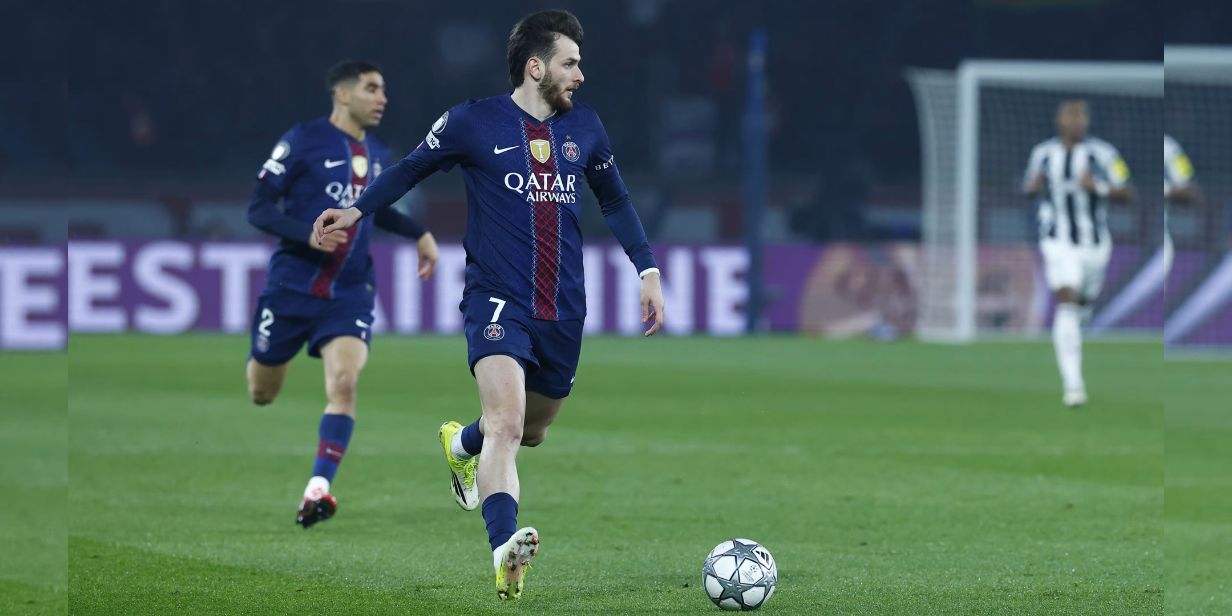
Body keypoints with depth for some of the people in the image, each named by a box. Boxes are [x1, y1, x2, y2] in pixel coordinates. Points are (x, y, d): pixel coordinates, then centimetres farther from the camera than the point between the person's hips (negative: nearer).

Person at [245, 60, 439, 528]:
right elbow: (258, 208, -11)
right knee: (260, 394, 9)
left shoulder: (378, 155, 10)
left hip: (349, 293, 3)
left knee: (344, 382, -21)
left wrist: (419, 234, 14)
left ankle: (318, 488, -22)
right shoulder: (303, 140, -9)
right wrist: (308, 235, -27)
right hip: (292, 287, -3)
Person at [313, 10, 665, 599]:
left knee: (532, 431, 18)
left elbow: (615, 200, 22)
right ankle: (505, 548, -37)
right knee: (507, 420, -26)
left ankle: (462, 444, 52)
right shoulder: (474, 122, -4)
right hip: (497, 300, -5)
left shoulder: (584, 126, 9)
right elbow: (413, 167, 12)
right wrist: (359, 209, 1)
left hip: (563, 309, 5)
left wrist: (647, 269, 15)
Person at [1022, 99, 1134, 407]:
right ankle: (1073, 383, -23)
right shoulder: (1043, 153, -1)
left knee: (1083, 303, 21)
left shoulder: (1102, 154, -8)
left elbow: (1128, 194, -5)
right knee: (1066, 303, -18)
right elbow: (1029, 187, 16)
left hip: (1094, 243, 1)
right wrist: (1033, 185, -8)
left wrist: (1099, 188, -23)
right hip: (1059, 243, -1)